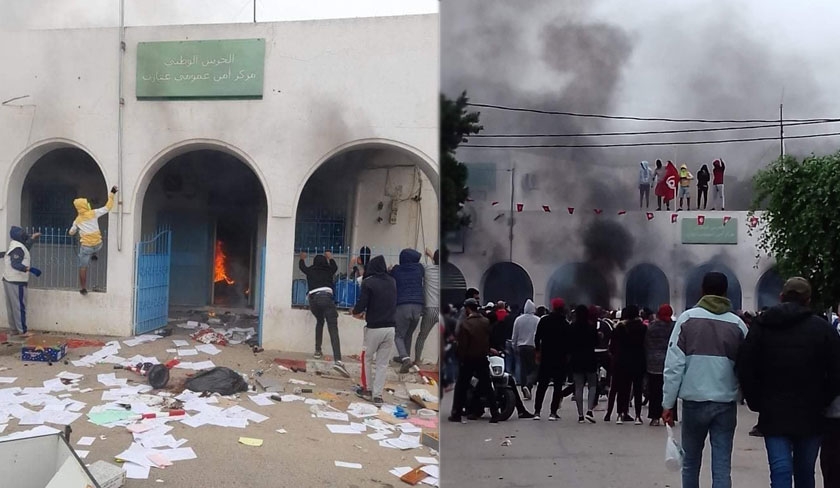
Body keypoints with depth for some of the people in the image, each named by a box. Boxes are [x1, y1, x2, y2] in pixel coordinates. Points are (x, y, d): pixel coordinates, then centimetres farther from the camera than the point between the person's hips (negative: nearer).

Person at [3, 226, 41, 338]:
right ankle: (22, 331, -3)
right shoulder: (18, 248, -19)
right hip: (16, 282, -10)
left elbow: (25, 250, 35)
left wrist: (32, 238, 43)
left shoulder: (15, 246, 13)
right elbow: (15, 264, -31)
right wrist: (28, 269, -44)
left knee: (11, 306, 13)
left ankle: (14, 329, 20)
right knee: (19, 306, -5)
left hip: (9, 280, 10)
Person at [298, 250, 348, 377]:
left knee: (319, 321, 31)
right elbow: (335, 267, 45)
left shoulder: (310, 270, 22)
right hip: (326, 297, -3)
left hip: (313, 299, 3)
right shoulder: (329, 270, 20)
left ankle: (318, 351, 30)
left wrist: (302, 258, 65)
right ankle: (337, 360, -29)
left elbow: (301, 266, 45)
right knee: (333, 328, -13)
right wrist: (330, 258, 63)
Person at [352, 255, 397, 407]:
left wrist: (356, 313, 10)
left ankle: (367, 389, 24)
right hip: (390, 327, 4)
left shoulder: (368, 282, -9)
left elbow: (361, 304, -13)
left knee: (367, 359, 17)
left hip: (374, 327, -4)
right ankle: (377, 395, 6)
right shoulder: (392, 282, 7)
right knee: (383, 363, 9)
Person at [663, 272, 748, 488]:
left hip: (694, 400, -1)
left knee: (691, 461, 15)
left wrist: (668, 402, -2)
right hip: (726, 402, 1)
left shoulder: (687, 318, -2)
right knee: (722, 466, 3)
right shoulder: (738, 324, 4)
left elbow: (674, 364, -6)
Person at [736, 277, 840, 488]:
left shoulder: (762, 326, 1)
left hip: (774, 414, 0)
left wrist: (756, 402, 5)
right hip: (810, 415, 1)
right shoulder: (822, 328, -2)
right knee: (805, 471, 13)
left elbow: (745, 368, -2)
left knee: (780, 470, -3)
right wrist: (822, 402, 5)